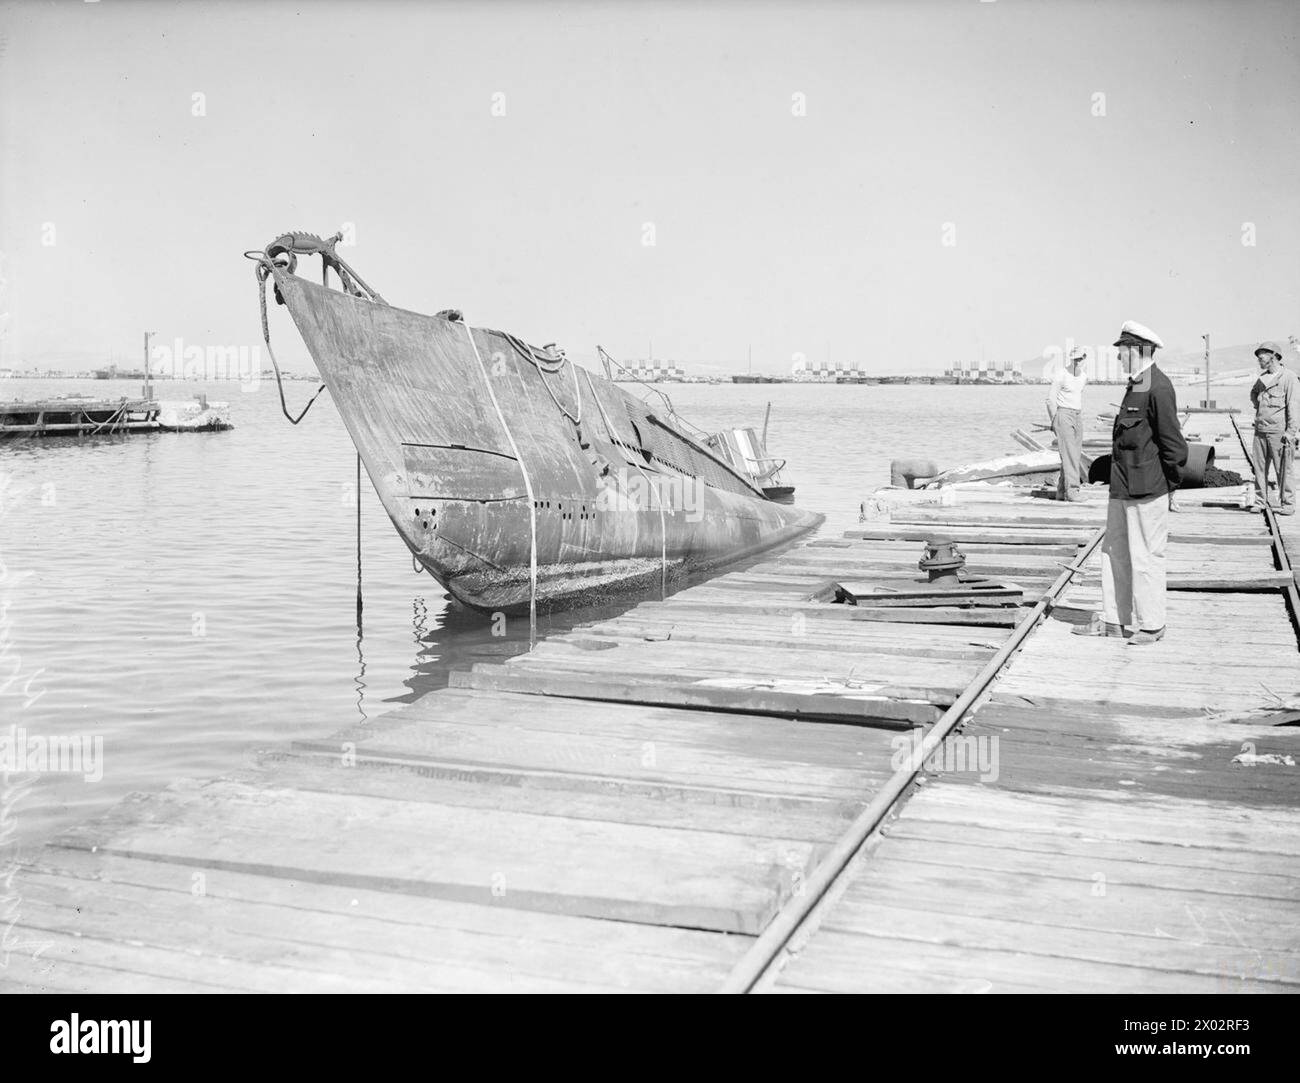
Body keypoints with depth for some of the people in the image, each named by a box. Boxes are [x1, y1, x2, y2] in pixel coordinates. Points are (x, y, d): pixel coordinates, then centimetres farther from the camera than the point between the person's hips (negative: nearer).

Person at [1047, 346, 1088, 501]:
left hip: (1077, 417, 7)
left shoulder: (1084, 376, 11)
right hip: (1063, 414, -7)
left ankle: (1061, 491, 11)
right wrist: (1054, 422, -10)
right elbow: (1050, 399, -9)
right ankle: (1071, 490, -20)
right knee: (1069, 453, -16)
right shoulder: (1061, 375, -10)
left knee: (1076, 455, 5)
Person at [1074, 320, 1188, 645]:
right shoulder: (1136, 385, 13)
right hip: (1123, 488, 10)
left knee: (1145, 557, 0)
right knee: (1114, 552, 14)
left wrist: (1169, 486, -11)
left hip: (1148, 491, -10)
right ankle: (1113, 620, 24)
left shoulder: (1158, 388, -16)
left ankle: (1152, 626, 12)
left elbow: (1173, 443, -16)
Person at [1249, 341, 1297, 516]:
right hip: (1260, 431, 7)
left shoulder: (1289, 377, -6)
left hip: (1279, 432, -7)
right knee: (1260, 468, 7)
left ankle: (1288, 505, 2)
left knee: (1283, 470, -4)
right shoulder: (1262, 378, 15)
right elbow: (1253, 393, 38)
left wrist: (1291, 431, -18)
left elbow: (1294, 405, -11)